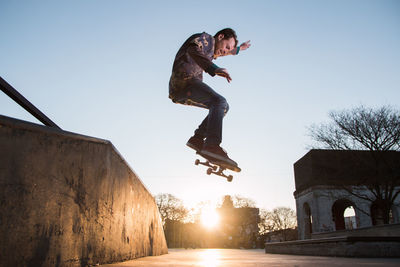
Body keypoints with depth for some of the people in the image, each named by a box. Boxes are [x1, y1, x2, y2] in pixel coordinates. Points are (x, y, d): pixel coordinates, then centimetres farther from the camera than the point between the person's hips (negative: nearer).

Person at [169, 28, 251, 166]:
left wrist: (239, 48, 68)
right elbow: (193, 50, -23)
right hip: (183, 79, -10)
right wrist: (214, 69, -37)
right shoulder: (207, 38, 1)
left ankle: (197, 138, -3)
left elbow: (219, 52, 55)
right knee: (219, 101, -25)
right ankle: (212, 145, -40)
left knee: (223, 107, 10)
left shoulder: (211, 49, 30)